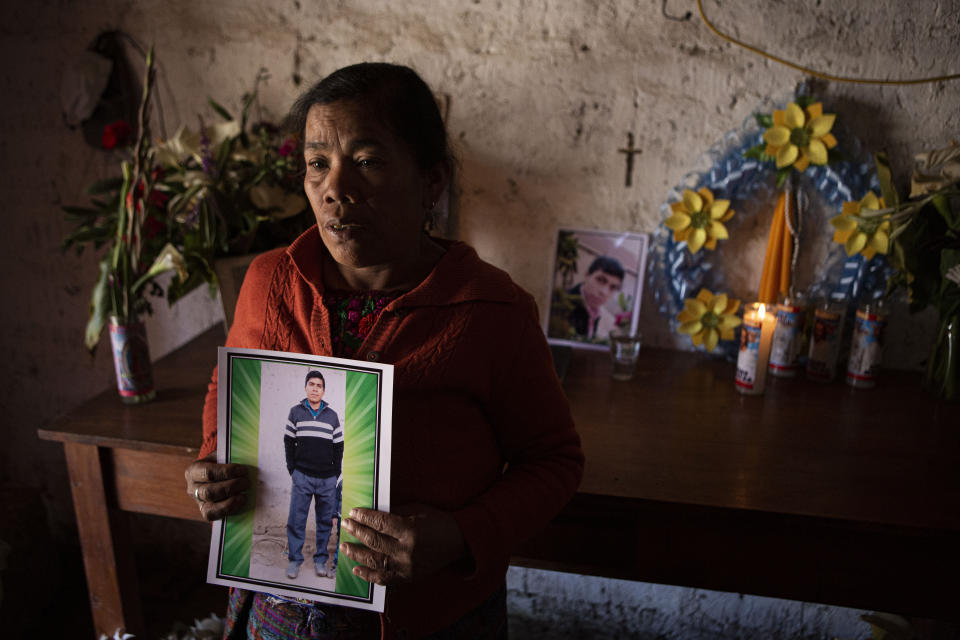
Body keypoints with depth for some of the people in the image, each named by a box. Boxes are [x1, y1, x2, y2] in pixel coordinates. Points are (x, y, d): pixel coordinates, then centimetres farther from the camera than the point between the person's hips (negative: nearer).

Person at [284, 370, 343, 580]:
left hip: (327, 478, 1)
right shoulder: (295, 412, 6)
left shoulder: (332, 416, 8)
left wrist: (336, 474, 5)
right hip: (302, 476, -1)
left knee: (325, 521, 5)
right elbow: (288, 442, 8)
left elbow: (338, 447, 11)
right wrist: (292, 470, 1)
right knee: (296, 520, -3)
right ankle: (294, 560, 7)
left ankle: (320, 560, 15)